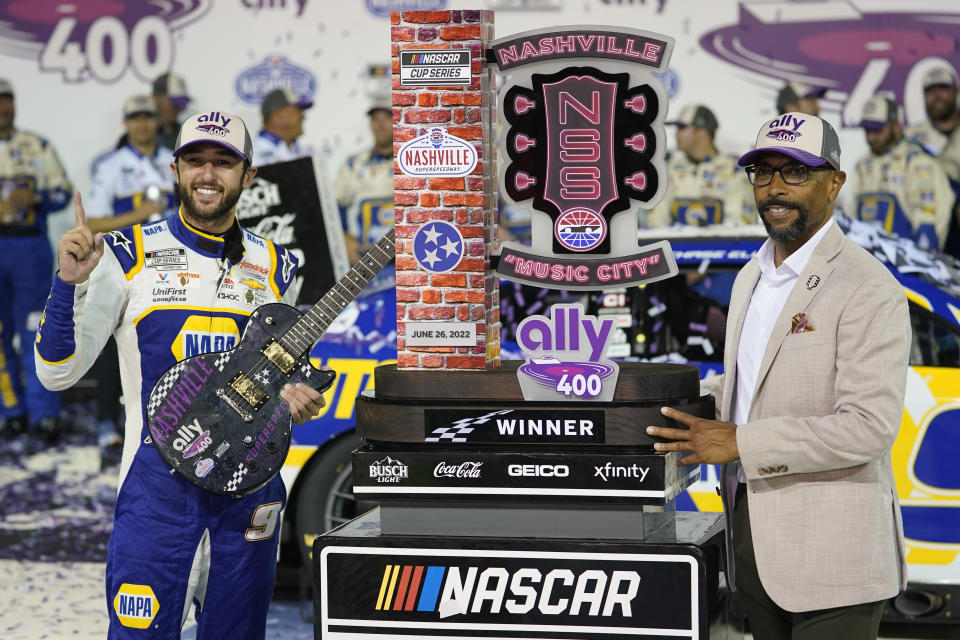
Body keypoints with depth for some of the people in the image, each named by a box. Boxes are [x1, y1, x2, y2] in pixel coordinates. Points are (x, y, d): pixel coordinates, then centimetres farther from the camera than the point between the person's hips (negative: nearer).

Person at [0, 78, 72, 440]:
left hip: (31, 247, -1)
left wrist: (34, 198, -13)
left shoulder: (38, 147, 8)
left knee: (36, 330, -5)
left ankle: (43, 414, -2)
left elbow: (62, 192, 7)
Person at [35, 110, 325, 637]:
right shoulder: (129, 256, -1)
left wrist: (293, 397, -1)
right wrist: (71, 282, -19)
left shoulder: (275, 267, 9)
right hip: (157, 485, -3)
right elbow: (58, 373, -5)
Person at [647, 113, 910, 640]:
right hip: (751, 535, 8)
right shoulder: (751, 276, 14)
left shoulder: (868, 290, -14)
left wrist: (740, 443, -21)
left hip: (830, 552, -8)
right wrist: (674, 399, 11)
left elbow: (869, 427, -22)